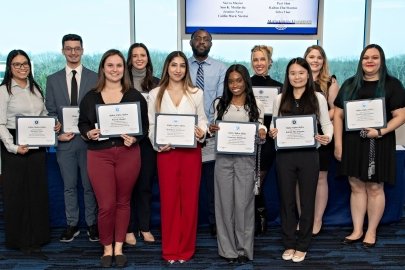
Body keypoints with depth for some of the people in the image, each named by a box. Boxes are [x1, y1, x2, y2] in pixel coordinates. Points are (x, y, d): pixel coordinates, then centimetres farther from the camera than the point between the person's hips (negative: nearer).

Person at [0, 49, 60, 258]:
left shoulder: (36, 88, 12)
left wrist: (53, 125, -1)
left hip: (38, 146, 5)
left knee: (38, 191, 9)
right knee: (17, 193, 1)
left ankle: (36, 238, 21)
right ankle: (20, 240, 14)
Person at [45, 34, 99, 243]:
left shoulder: (95, 78, 2)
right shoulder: (53, 80, 8)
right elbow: (50, 111, 7)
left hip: (89, 139, -2)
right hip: (65, 141, 2)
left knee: (90, 185, 7)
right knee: (69, 186, 11)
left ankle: (92, 224, 19)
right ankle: (71, 225, 22)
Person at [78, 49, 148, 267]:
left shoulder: (135, 96, 2)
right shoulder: (90, 97, 4)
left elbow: (145, 125, 3)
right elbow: (82, 123, 10)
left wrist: (135, 138, -15)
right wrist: (88, 133, -11)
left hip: (128, 154, 1)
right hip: (99, 155, 0)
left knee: (123, 201, 11)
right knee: (106, 205, -2)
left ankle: (118, 247, 25)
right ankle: (107, 247, 19)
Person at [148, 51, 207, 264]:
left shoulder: (196, 93, 4)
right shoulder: (155, 94, 4)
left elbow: (202, 120, 6)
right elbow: (151, 125, 3)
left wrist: (202, 132, -15)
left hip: (191, 151, 0)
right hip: (166, 152, 0)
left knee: (189, 199, 6)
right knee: (169, 199, 5)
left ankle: (186, 249, 19)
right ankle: (170, 250, 17)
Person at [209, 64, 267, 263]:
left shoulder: (256, 105, 5)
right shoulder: (220, 104, 9)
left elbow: (260, 131, 7)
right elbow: (216, 129, 12)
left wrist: (262, 135, -15)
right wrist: (211, 130, -9)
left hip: (246, 159, -1)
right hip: (223, 159, 2)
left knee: (243, 204, 1)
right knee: (225, 203, 4)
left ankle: (244, 248, 14)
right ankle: (228, 248, 15)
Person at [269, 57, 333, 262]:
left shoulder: (318, 98, 1)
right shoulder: (280, 99, 7)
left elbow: (327, 124, 4)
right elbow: (273, 124, 11)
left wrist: (327, 137, -16)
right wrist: (272, 132, -10)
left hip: (308, 155, -2)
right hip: (285, 154, 2)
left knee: (307, 200, 7)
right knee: (286, 200, 9)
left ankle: (302, 246, 22)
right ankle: (289, 244, 24)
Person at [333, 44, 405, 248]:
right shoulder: (350, 84, 9)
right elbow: (338, 115, 8)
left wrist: (381, 131, -21)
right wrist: (338, 144, 1)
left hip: (378, 144, -3)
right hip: (352, 143, 3)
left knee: (375, 188, 4)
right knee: (356, 187, 9)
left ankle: (371, 232, 19)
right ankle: (357, 230, 20)